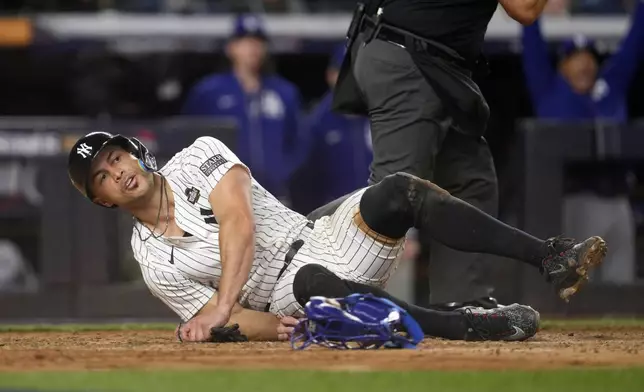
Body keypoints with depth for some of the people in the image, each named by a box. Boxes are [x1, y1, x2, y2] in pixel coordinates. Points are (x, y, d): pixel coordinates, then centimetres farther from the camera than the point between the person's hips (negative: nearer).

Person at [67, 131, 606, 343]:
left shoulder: (196, 159, 3)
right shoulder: (156, 265, 3)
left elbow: (239, 222, -14)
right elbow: (233, 324, -2)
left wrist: (222, 305, -27)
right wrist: (272, 328, -25)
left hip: (328, 242, 2)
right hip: (292, 304, -2)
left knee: (400, 192, -26)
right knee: (312, 281, -39)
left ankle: (551, 259, -35)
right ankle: (471, 326, -46)